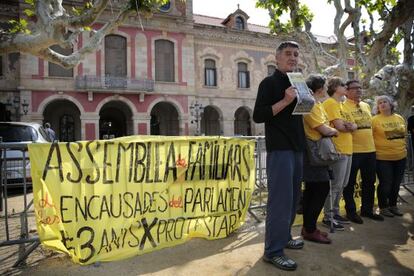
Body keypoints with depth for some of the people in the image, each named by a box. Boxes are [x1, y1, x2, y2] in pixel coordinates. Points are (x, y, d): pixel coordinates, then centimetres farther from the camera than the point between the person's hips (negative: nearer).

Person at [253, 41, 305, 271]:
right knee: (280, 198, -10)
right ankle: (273, 250, -2)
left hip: (297, 148, 9)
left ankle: (284, 236, 27)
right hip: (279, 149, -8)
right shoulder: (270, 82, -5)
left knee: (292, 197, 13)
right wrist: (285, 101, -20)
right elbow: (258, 116, -14)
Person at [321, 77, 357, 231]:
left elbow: (354, 126, 12)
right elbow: (339, 126, -18)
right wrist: (350, 126, 2)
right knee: (335, 185, -6)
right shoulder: (330, 103, -8)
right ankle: (328, 217, 3)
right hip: (337, 149, -9)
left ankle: (335, 212, 25)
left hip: (347, 149, 9)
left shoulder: (342, 105, 20)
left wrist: (350, 125, -11)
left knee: (342, 185, 14)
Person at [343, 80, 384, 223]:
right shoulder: (343, 106, -7)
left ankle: (367, 209, 29)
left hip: (370, 150, 7)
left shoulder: (366, 106, 15)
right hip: (352, 151, -7)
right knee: (350, 183, 4)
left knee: (369, 182, 15)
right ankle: (350, 211, 17)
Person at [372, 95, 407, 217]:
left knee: (396, 184, 13)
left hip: (400, 157, 5)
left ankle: (393, 205, 30)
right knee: (385, 184, 1)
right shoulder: (375, 120, -8)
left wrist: (404, 147, 14)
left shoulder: (400, 118, 9)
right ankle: (383, 207, 18)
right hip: (383, 158, -5)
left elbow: (404, 135, 18)